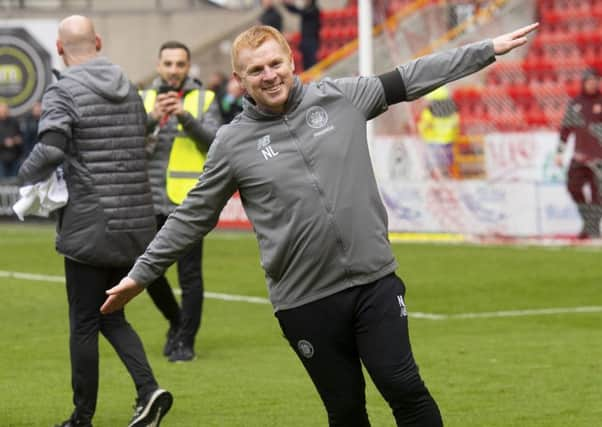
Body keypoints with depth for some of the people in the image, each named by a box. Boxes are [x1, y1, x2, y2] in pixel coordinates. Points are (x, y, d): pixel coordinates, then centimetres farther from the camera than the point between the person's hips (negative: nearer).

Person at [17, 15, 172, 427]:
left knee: (84, 324, 5)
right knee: (112, 317, 17)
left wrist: (27, 176, -5)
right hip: (136, 227, 6)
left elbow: (51, 149, -23)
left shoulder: (62, 92, -10)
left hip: (89, 227, -6)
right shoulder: (130, 90, 10)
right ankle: (149, 389, -2)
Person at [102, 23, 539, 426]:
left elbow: (411, 79, 9)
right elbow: (193, 215, 7)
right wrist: (142, 274, 8)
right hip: (304, 301, -1)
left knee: (403, 385, -5)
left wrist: (489, 49, 10)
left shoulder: (341, 97, 2)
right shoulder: (233, 143, -1)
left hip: (374, 281, 1)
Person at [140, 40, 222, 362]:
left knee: (189, 275, -4)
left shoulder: (204, 100, 3)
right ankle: (176, 322, 30)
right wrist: (152, 118, -20)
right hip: (151, 202, 3)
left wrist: (186, 117, -21)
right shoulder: (144, 99, 9)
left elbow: (215, 142, -8)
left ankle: (185, 341, 6)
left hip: (188, 201, -3)